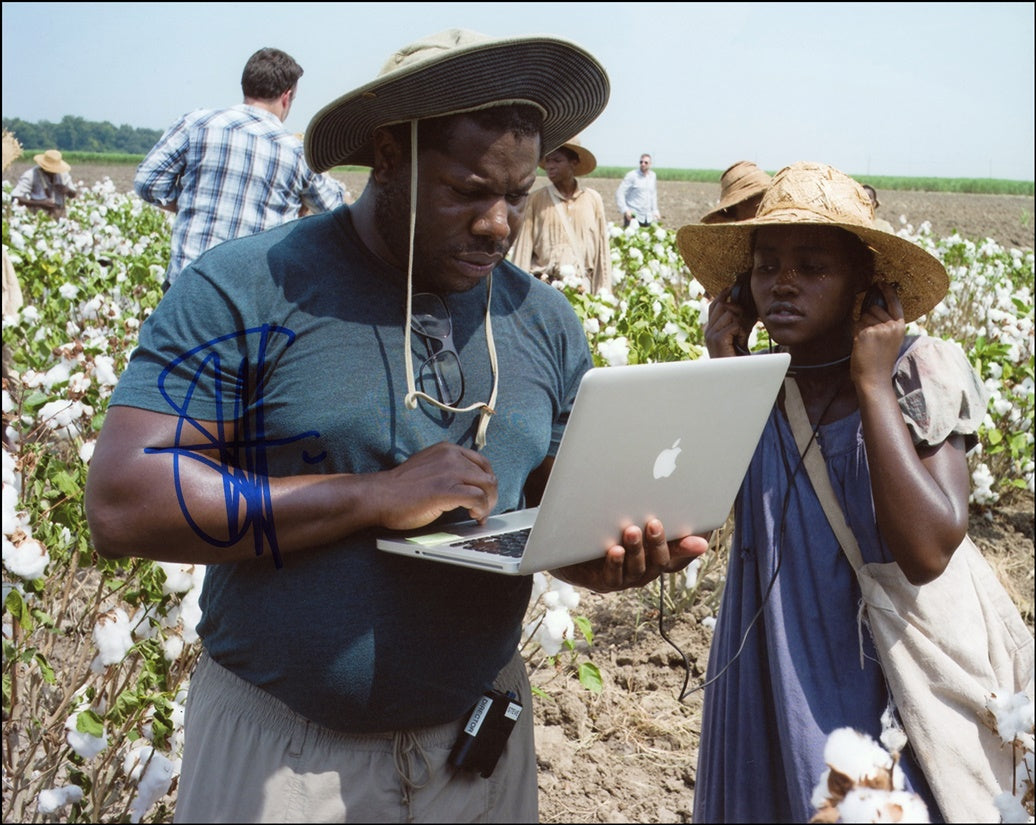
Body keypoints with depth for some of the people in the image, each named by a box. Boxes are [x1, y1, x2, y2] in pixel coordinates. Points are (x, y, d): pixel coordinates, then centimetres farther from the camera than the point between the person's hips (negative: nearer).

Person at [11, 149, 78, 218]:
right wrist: (40, 203, -25)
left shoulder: (62, 174, 6)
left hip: (59, 217, 5)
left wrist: (67, 191, -6)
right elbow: (15, 198, -17)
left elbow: (73, 194, 19)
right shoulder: (30, 175, -9)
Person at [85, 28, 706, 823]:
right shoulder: (243, 289, -13)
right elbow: (121, 504, -19)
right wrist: (377, 496, -23)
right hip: (279, 744, -4)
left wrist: (606, 550, -15)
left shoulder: (545, 321, 2)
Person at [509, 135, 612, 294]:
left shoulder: (593, 199, 5)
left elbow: (602, 247, 8)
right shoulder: (535, 200, 2)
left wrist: (604, 290, 6)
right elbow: (524, 247, 2)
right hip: (544, 286, -1)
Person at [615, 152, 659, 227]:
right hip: (633, 216, -5)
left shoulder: (653, 176, 10)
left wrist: (655, 210, 15)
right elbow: (619, 193, -10)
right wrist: (625, 210, -18)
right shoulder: (632, 175, -8)